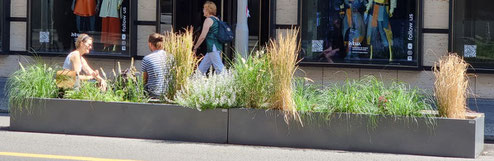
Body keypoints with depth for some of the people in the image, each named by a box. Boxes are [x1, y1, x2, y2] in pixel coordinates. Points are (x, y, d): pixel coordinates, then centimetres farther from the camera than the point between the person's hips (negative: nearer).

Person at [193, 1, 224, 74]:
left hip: (213, 47, -10)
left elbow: (203, 36, -14)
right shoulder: (216, 19, 16)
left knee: (219, 68, -10)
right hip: (218, 46, 10)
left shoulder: (208, 20, -10)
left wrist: (195, 47, -5)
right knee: (202, 68, 14)